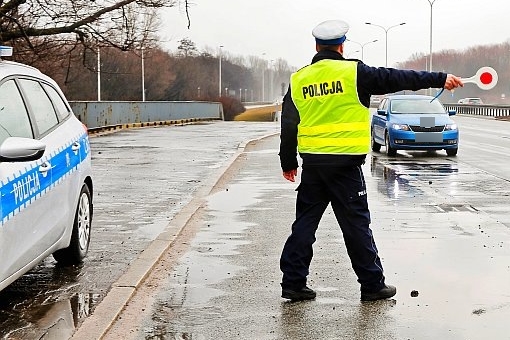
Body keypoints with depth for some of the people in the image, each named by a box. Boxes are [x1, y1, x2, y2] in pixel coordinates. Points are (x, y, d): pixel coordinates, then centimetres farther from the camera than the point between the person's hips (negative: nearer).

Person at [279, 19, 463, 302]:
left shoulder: (298, 79, 7)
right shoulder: (353, 72, -6)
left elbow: (288, 125, 9)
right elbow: (397, 79, -7)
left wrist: (288, 163, 18)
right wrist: (440, 79, -2)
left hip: (312, 162, 4)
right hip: (345, 162, -4)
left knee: (305, 222, 11)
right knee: (356, 225, 4)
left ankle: (293, 282, 12)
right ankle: (372, 284, 12)